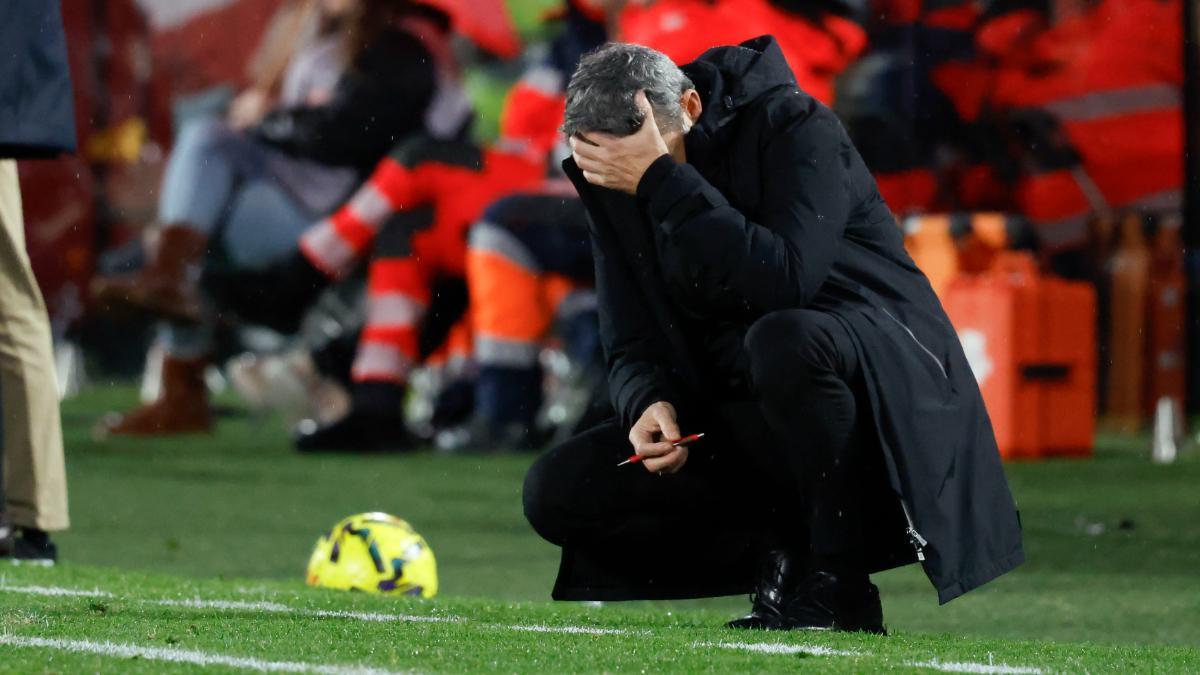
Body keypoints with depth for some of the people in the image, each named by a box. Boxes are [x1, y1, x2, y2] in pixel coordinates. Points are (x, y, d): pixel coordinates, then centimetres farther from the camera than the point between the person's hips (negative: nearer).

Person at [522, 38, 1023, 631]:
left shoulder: (796, 128, -15)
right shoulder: (611, 185, 2)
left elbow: (781, 281, -31)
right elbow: (631, 347, 3)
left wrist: (663, 180, -30)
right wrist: (649, 403, -20)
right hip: (743, 423, 6)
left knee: (782, 339, -41)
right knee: (555, 491, -11)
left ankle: (840, 587, -22)